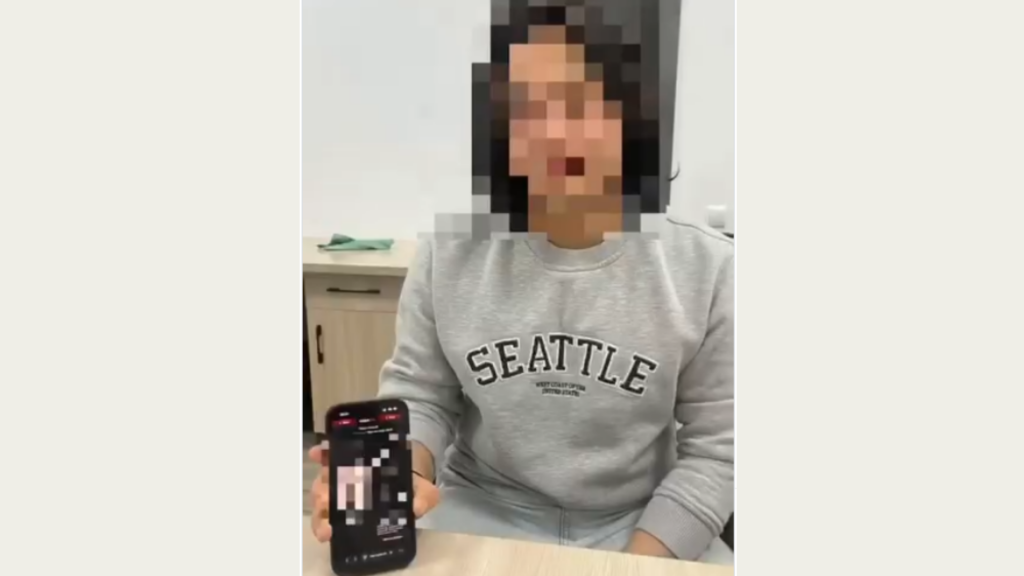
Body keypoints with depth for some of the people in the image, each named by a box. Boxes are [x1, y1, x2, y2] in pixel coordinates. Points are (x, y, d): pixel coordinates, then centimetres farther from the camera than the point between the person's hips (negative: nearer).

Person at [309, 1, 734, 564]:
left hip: (643, 525, 1)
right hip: (481, 512, 1)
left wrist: (638, 563, -15)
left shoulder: (709, 271, -11)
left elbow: (715, 448, -6)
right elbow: (418, 396, 0)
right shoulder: (447, 254, -8)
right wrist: (401, 473, -21)